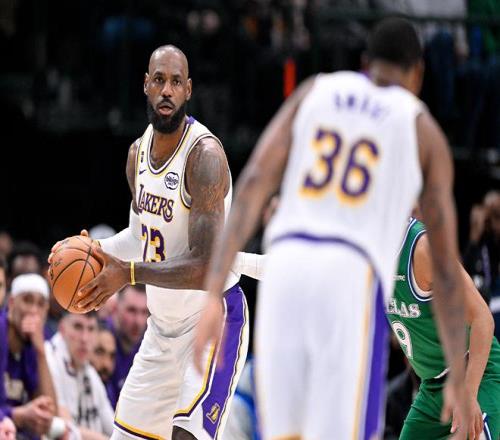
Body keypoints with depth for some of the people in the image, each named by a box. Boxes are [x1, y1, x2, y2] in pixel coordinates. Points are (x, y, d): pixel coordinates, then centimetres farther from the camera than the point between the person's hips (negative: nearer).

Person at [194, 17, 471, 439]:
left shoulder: (313, 92, 21)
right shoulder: (423, 128, 16)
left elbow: (253, 184, 6)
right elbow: (446, 264, 13)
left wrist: (213, 294, 0)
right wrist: (458, 377, 16)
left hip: (285, 265, 3)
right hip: (353, 277, -3)